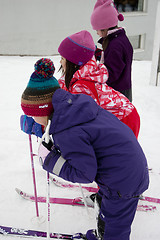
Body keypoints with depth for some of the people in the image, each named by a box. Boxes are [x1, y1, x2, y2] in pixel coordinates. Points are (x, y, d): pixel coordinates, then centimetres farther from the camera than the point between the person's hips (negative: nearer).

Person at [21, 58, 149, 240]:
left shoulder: (68, 134, -30)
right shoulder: (77, 104, -4)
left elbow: (85, 174, -23)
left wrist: (49, 159, -17)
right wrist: (58, 148, 2)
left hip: (123, 182, -9)